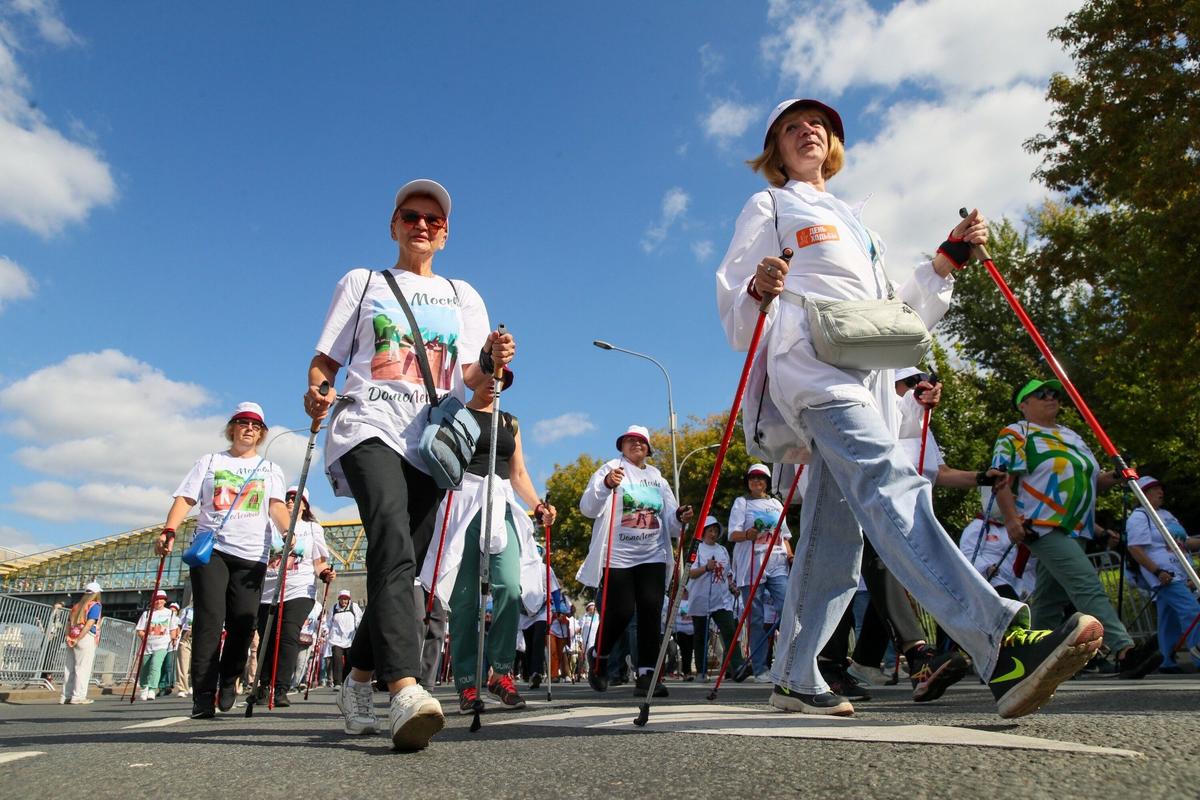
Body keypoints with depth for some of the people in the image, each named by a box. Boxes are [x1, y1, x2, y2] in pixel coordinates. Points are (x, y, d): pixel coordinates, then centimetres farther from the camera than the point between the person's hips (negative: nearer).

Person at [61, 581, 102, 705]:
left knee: (69, 667, 10)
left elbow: (69, 623, 12)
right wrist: (78, 639, -12)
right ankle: (78, 696, -6)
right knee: (83, 668, -5)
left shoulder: (76, 605, 19)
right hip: (86, 639, -7)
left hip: (72, 639, 7)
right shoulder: (95, 605, -2)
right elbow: (89, 624, -13)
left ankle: (66, 696, 14)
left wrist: (68, 637, 2)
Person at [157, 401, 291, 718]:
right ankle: (203, 696, -9)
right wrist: (169, 530, -11)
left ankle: (228, 683, 18)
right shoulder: (209, 462, 17)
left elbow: (276, 506, 2)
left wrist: (288, 530, -19)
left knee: (242, 623, -3)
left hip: (252, 554, 1)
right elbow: (185, 499, 7)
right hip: (210, 548, -1)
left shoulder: (270, 469, 18)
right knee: (209, 618, -12)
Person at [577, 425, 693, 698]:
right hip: (617, 556, -4)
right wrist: (605, 486, -27)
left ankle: (646, 675, -2)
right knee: (620, 612, -7)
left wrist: (680, 518, -10)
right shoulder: (611, 470, 4)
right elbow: (588, 509, -8)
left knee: (651, 611, -7)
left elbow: (669, 520, 14)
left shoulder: (657, 478, 18)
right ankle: (599, 658, 21)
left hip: (652, 556, 4)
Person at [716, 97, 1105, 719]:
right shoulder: (769, 207, 19)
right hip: (809, 361, -7)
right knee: (889, 483, -28)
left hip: (870, 374, 7)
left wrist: (947, 261, 16)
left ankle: (794, 678, 6)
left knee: (836, 531, -1)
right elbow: (734, 314, 5)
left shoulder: (851, 222, 36)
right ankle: (1001, 645, -44)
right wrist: (758, 291, -18)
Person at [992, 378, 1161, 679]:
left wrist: (1115, 477, 2)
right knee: (1087, 584, -22)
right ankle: (1124, 650, -29)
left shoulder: (1072, 436, 23)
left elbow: (1092, 479, 24)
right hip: (1043, 526, -8)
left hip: (1075, 530, 8)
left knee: (1050, 600, 10)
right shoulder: (1014, 435, -1)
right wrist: (1011, 519, -23)